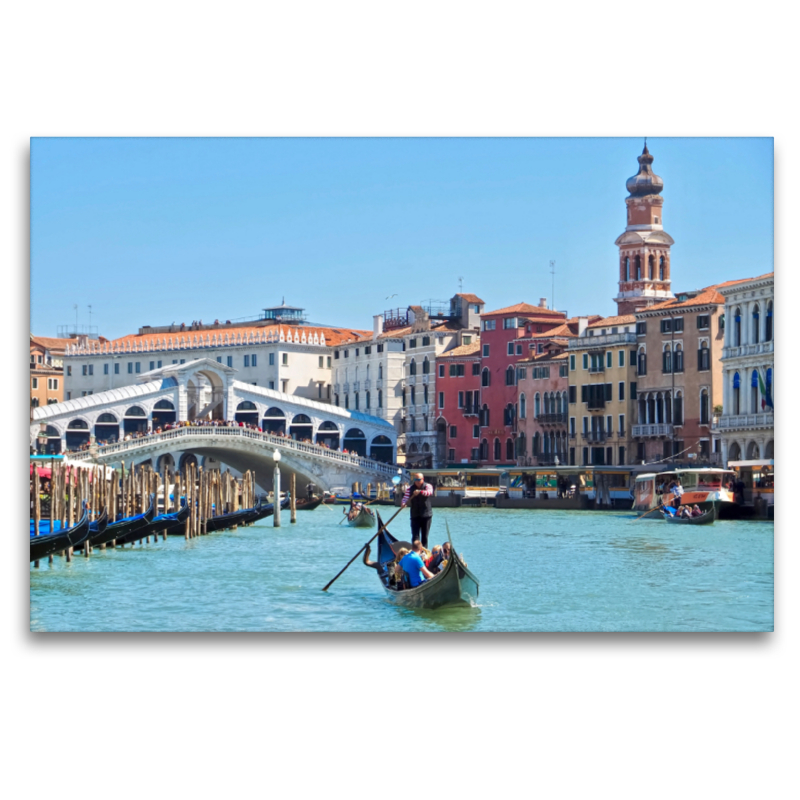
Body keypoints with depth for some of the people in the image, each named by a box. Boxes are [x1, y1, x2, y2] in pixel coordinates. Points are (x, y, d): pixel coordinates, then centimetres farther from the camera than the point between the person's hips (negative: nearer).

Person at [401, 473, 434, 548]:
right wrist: (403, 503, -27)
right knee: (415, 536, -7)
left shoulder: (427, 486, -2)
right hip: (415, 516, 0)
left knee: (425, 536, 8)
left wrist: (420, 491, -43)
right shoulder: (410, 488, 4)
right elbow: (406, 497, -4)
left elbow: (429, 492, -24)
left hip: (426, 515, 0)